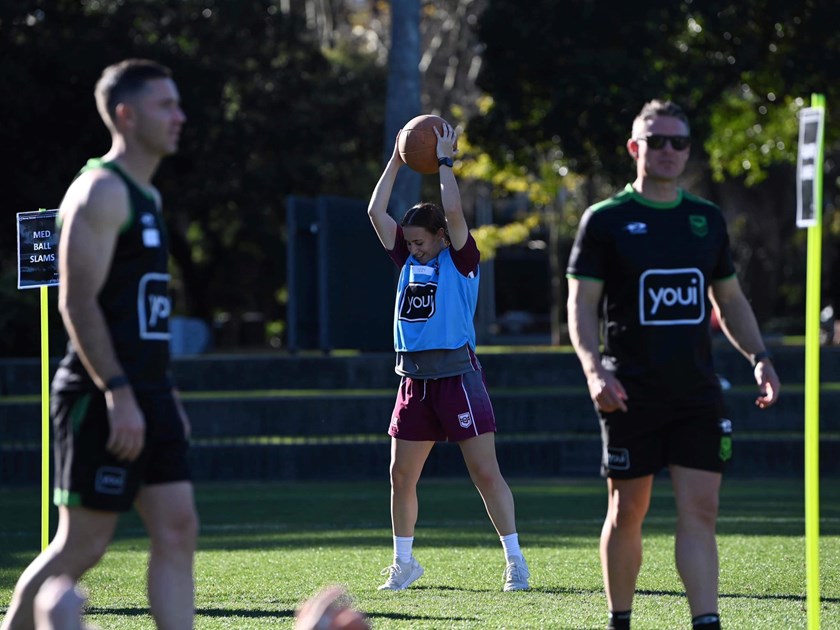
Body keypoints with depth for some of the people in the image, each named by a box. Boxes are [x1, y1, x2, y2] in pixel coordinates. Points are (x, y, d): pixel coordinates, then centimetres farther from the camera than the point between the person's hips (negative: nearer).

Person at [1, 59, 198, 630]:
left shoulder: (144, 196, 19)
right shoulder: (101, 192, -11)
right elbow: (77, 302, -19)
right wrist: (118, 393, -25)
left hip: (146, 395, 9)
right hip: (104, 397, -9)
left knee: (177, 530, 1)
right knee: (81, 545, -5)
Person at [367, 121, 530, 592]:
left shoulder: (461, 260, -1)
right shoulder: (408, 261, 14)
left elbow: (454, 211, -15)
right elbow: (376, 213, 12)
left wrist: (444, 161, -6)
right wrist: (397, 162, 11)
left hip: (458, 375, -6)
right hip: (415, 380, 6)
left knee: (486, 473, -8)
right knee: (402, 476, 6)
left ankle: (515, 561, -5)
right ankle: (404, 562, 20)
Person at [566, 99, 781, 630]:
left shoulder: (708, 219, 11)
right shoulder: (606, 220, -1)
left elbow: (730, 299, 19)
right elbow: (581, 304, -3)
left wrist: (758, 357, 5)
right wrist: (594, 369, -18)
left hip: (698, 393, 3)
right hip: (631, 396, -3)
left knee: (700, 511, -7)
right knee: (627, 513, 5)